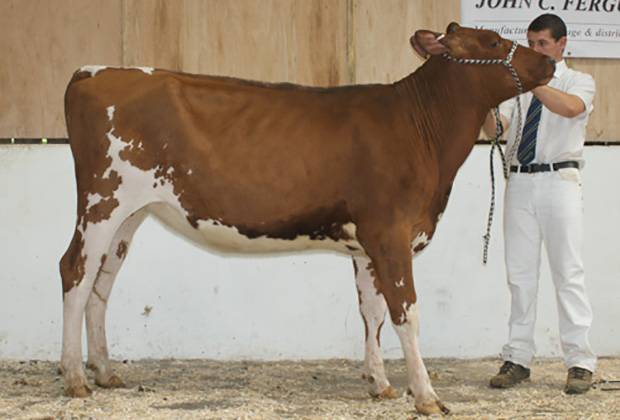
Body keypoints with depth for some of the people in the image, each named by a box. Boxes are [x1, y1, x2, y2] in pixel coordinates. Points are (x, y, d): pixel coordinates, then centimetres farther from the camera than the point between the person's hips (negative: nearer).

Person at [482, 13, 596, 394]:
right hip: (521, 182, 4)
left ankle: (580, 363, -2)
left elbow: (572, 107, -19)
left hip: (560, 180, -4)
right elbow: (493, 129, 1)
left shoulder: (580, 82, 5)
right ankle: (518, 359, 9)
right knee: (520, 273, 5)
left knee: (568, 273, -4)